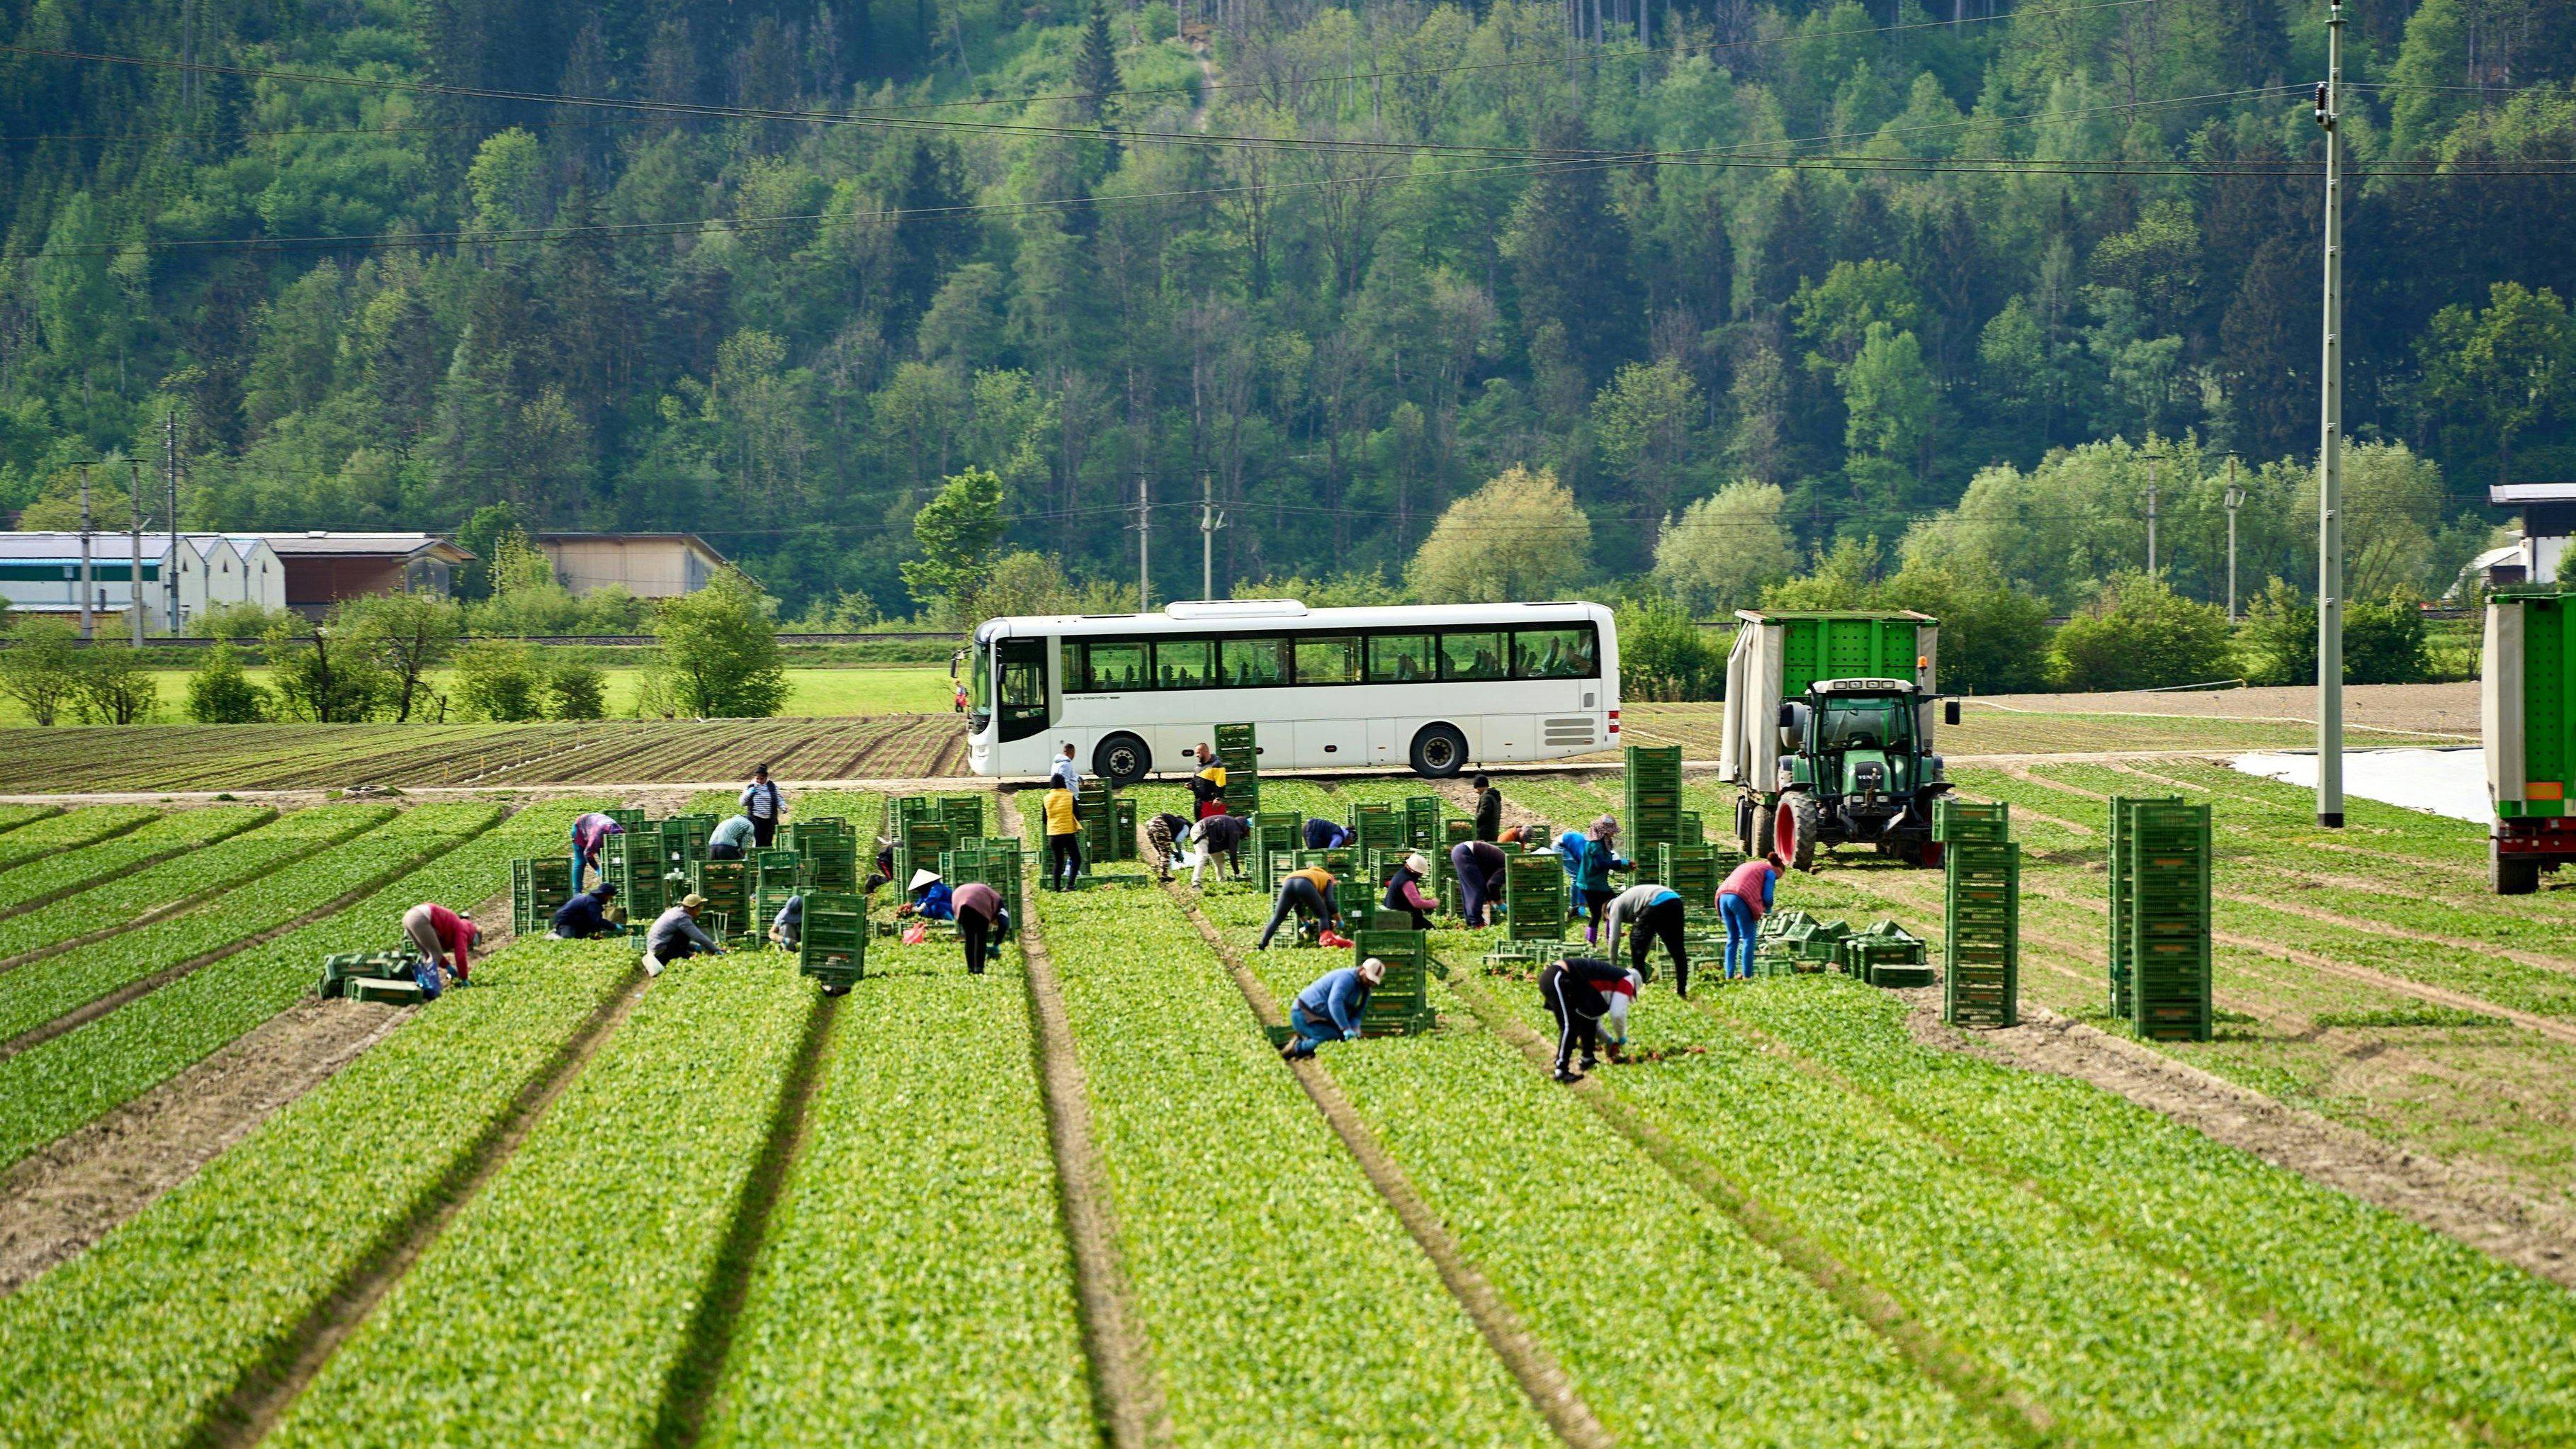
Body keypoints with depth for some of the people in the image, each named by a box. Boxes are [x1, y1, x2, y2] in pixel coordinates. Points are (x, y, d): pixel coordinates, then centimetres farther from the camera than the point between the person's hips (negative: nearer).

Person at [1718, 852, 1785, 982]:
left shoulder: (1748, 866, 33)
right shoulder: (1770, 872, 10)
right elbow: (1767, 897, 0)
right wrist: (1768, 908, 23)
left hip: (1723, 897, 7)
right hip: (1741, 900, -7)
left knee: (1732, 938, 15)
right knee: (1748, 939, 4)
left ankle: (1730, 975, 13)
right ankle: (1747, 975, 3)